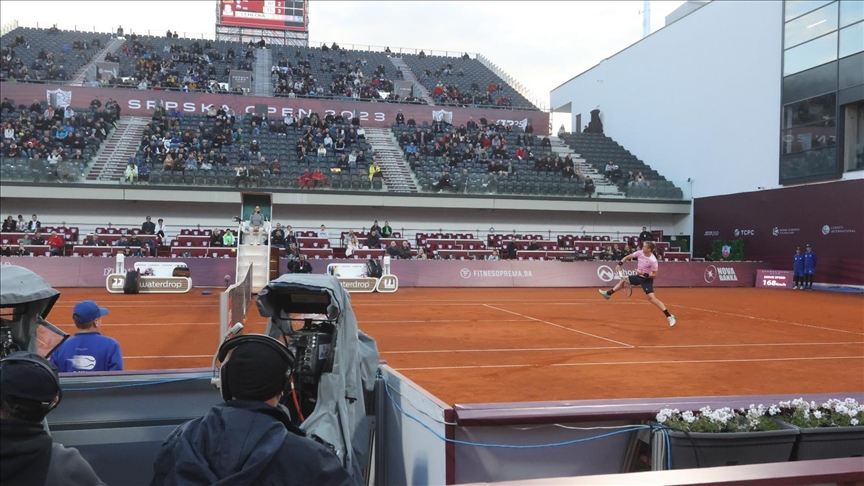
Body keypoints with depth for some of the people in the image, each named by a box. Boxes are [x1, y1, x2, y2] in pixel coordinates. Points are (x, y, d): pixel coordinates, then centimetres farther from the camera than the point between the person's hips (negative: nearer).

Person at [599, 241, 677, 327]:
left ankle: (669, 316, -17)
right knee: (623, 280, 17)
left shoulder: (653, 261, -28)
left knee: (652, 298, -19)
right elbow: (627, 257, 3)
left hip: (647, 279, -8)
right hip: (639, 277, 8)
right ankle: (608, 294, 36)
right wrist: (619, 264, -8)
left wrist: (644, 274, -31)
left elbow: (654, 275, -21)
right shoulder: (640, 253, -9)